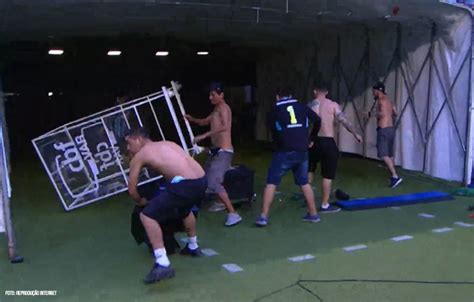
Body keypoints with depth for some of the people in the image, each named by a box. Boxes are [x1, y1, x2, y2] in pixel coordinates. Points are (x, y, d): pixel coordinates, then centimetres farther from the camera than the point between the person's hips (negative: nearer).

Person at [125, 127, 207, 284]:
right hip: (202, 181, 8)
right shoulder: (167, 143, 27)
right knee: (185, 209, 37)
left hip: (185, 185, -8)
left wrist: (141, 201, 35)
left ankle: (163, 264, -8)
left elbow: (132, 190, 12)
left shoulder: (138, 156, 10)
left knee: (147, 216, -1)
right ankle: (193, 246, 53)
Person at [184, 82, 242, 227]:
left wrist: (204, 135, -34)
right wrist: (191, 119, 8)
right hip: (216, 150, 10)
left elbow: (225, 127, -31)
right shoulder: (216, 109, 16)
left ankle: (233, 214, -19)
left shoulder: (223, 108, -13)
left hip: (224, 151, -10)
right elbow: (205, 122, 27)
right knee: (207, 178, 23)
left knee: (214, 182, -20)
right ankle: (221, 203, 40)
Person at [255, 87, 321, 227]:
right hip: (302, 151, 3)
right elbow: (318, 120, 15)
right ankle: (313, 214, 23)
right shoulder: (301, 106, 10)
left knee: (271, 182, 2)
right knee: (304, 182, 17)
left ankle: (263, 216, -4)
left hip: (284, 151, -3)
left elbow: (271, 127, 16)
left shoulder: (275, 109, 4)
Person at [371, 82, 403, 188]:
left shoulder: (381, 100, -12)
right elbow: (395, 113, 28)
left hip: (384, 130, -10)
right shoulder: (389, 100, 17)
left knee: (383, 154, -12)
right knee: (389, 154, 16)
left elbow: (383, 114, -26)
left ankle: (395, 176, -19)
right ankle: (393, 176, 23)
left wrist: (373, 114, -12)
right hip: (391, 129, 10)